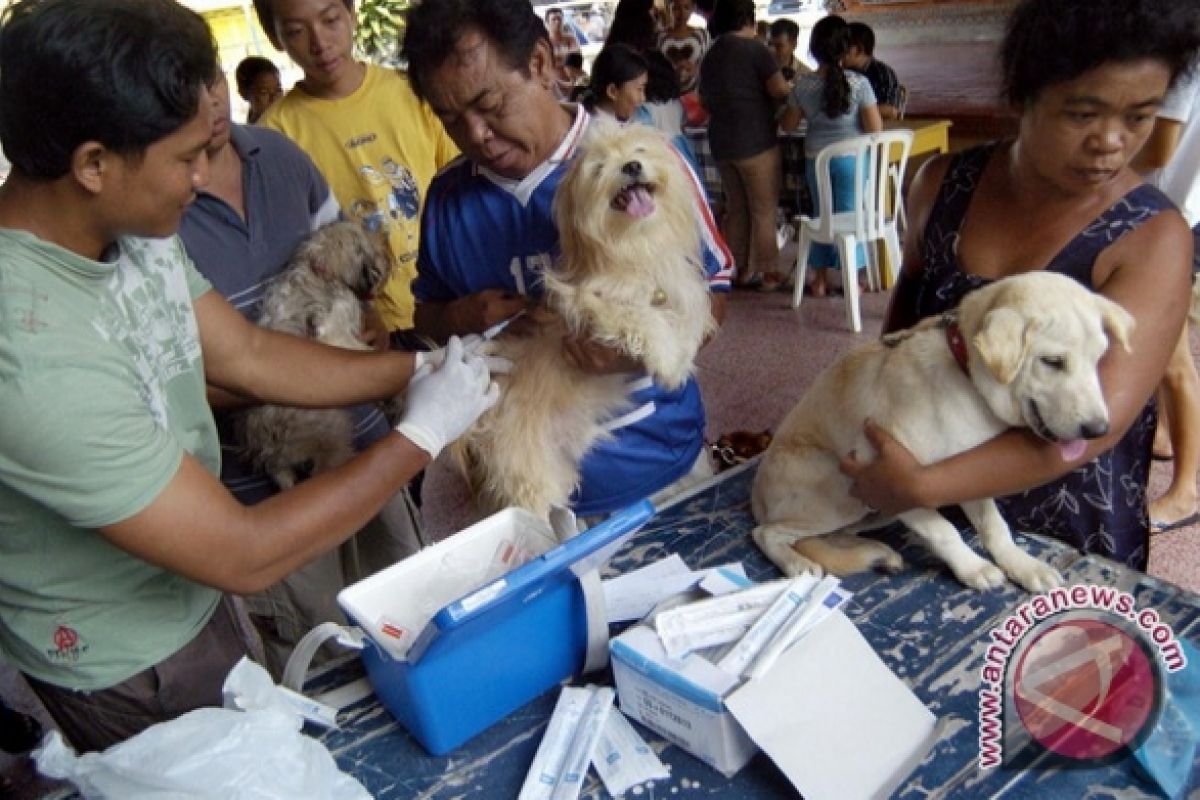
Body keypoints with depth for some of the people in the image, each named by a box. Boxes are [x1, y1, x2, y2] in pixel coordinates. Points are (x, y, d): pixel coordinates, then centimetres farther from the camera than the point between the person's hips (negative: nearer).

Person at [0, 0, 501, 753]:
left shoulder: (127, 228, -12)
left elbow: (248, 354, 0)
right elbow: (246, 556, -32)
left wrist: (420, 368, -7)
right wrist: (423, 432, -24)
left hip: (188, 596, 7)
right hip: (127, 668, -7)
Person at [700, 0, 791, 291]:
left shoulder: (710, 56, 10)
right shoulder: (754, 49, -9)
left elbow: (705, 102, 20)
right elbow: (779, 90, -15)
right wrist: (792, 88, 5)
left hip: (721, 142, 6)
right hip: (756, 141, -6)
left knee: (736, 208, 14)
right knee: (764, 210, 1)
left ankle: (738, 267, 17)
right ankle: (765, 272, 4)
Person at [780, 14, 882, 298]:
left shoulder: (802, 85, -7)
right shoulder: (858, 83, -13)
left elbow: (788, 125, 5)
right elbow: (875, 129, -12)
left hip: (815, 158, 2)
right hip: (851, 157, -2)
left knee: (821, 214, 15)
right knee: (850, 214, 10)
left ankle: (820, 280, 22)